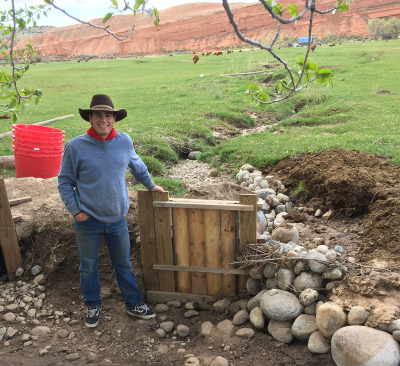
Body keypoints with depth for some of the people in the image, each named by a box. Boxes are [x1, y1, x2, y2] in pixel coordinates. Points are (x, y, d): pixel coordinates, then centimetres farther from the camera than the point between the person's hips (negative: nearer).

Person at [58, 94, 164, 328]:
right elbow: (65, 181, -4)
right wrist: (75, 210, -9)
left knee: (124, 264, 17)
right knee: (89, 266, 16)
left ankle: (134, 304, 35)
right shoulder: (76, 146, -12)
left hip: (117, 219, 2)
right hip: (88, 221, -2)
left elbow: (137, 166, 16)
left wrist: (151, 185, 24)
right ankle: (93, 306, 37)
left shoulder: (125, 141, -4)